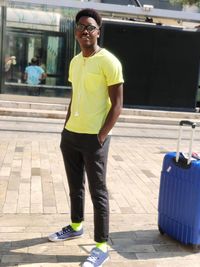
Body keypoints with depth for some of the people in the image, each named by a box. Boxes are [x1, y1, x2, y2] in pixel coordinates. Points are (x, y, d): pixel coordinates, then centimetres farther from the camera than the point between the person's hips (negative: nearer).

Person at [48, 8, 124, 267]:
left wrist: (101, 136, -15)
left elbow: (117, 104, -12)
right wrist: (66, 128, 13)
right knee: (75, 186, 19)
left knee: (97, 192, 0)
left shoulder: (108, 61, -11)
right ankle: (76, 226, 38)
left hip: (94, 138, -7)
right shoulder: (74, 62, 13)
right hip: (71, 135, 7)